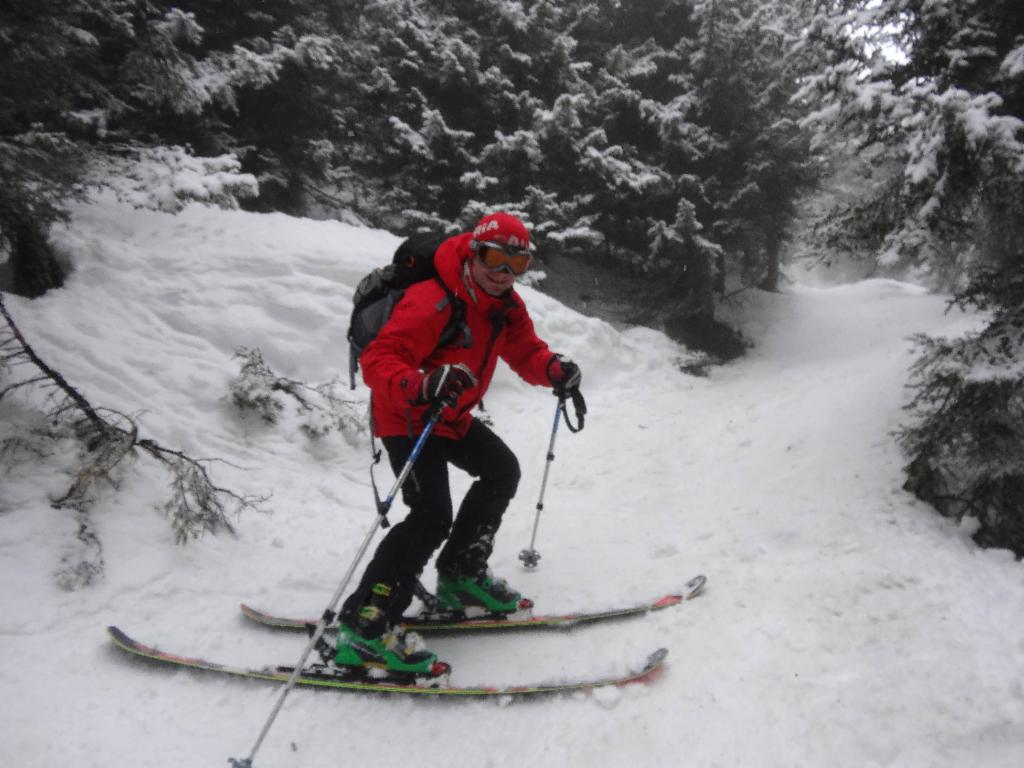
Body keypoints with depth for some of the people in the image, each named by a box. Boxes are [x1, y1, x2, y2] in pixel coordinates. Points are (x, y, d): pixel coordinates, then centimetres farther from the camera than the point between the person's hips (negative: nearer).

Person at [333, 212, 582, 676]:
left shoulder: (505, 306, -1)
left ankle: (461, 574, 27)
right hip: (405, 418, -9)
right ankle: (364, 626, -14)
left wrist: (554, 370, -17)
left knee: (503, 471, 16)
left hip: (452, 416, 9)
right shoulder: (432, 303, -28)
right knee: (432, 516, -21)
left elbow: (525, 351, 6)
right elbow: (377, 361, -34)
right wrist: (419, 386, -55)